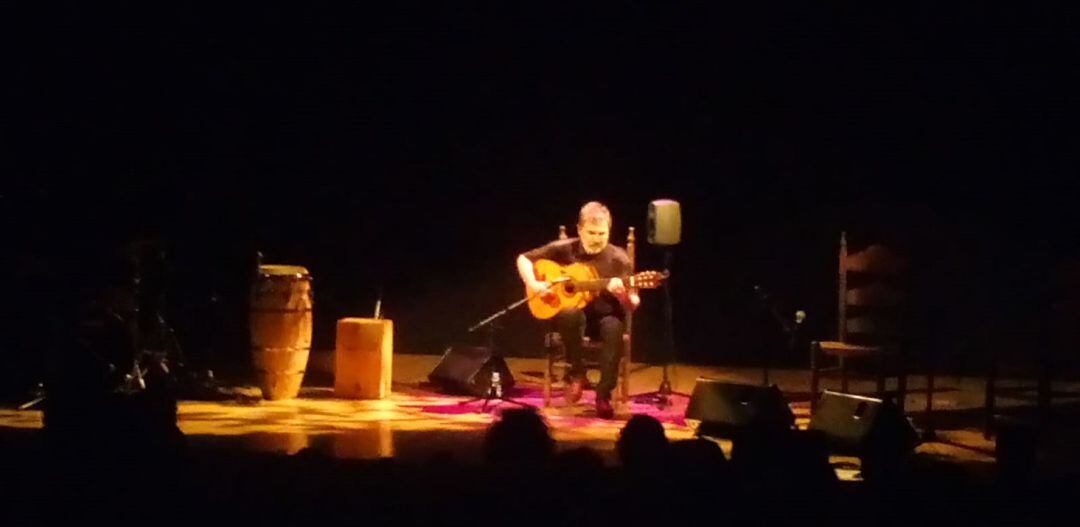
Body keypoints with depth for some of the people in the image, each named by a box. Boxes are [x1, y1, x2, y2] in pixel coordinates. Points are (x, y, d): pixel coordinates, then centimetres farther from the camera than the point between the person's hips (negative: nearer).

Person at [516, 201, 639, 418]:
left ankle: (603, 396, -28)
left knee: (614, 328, -36)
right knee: (571, 315, -37)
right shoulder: (564, 249, -4)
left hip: (605, 316, 0)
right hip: (570, 313, 0)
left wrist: (623, 294, -30)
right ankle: (576, 374, -17)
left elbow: (633, 305, -7)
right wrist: (533, 284, -14)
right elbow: (524, 259, 4)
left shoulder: (618, 259, -6)